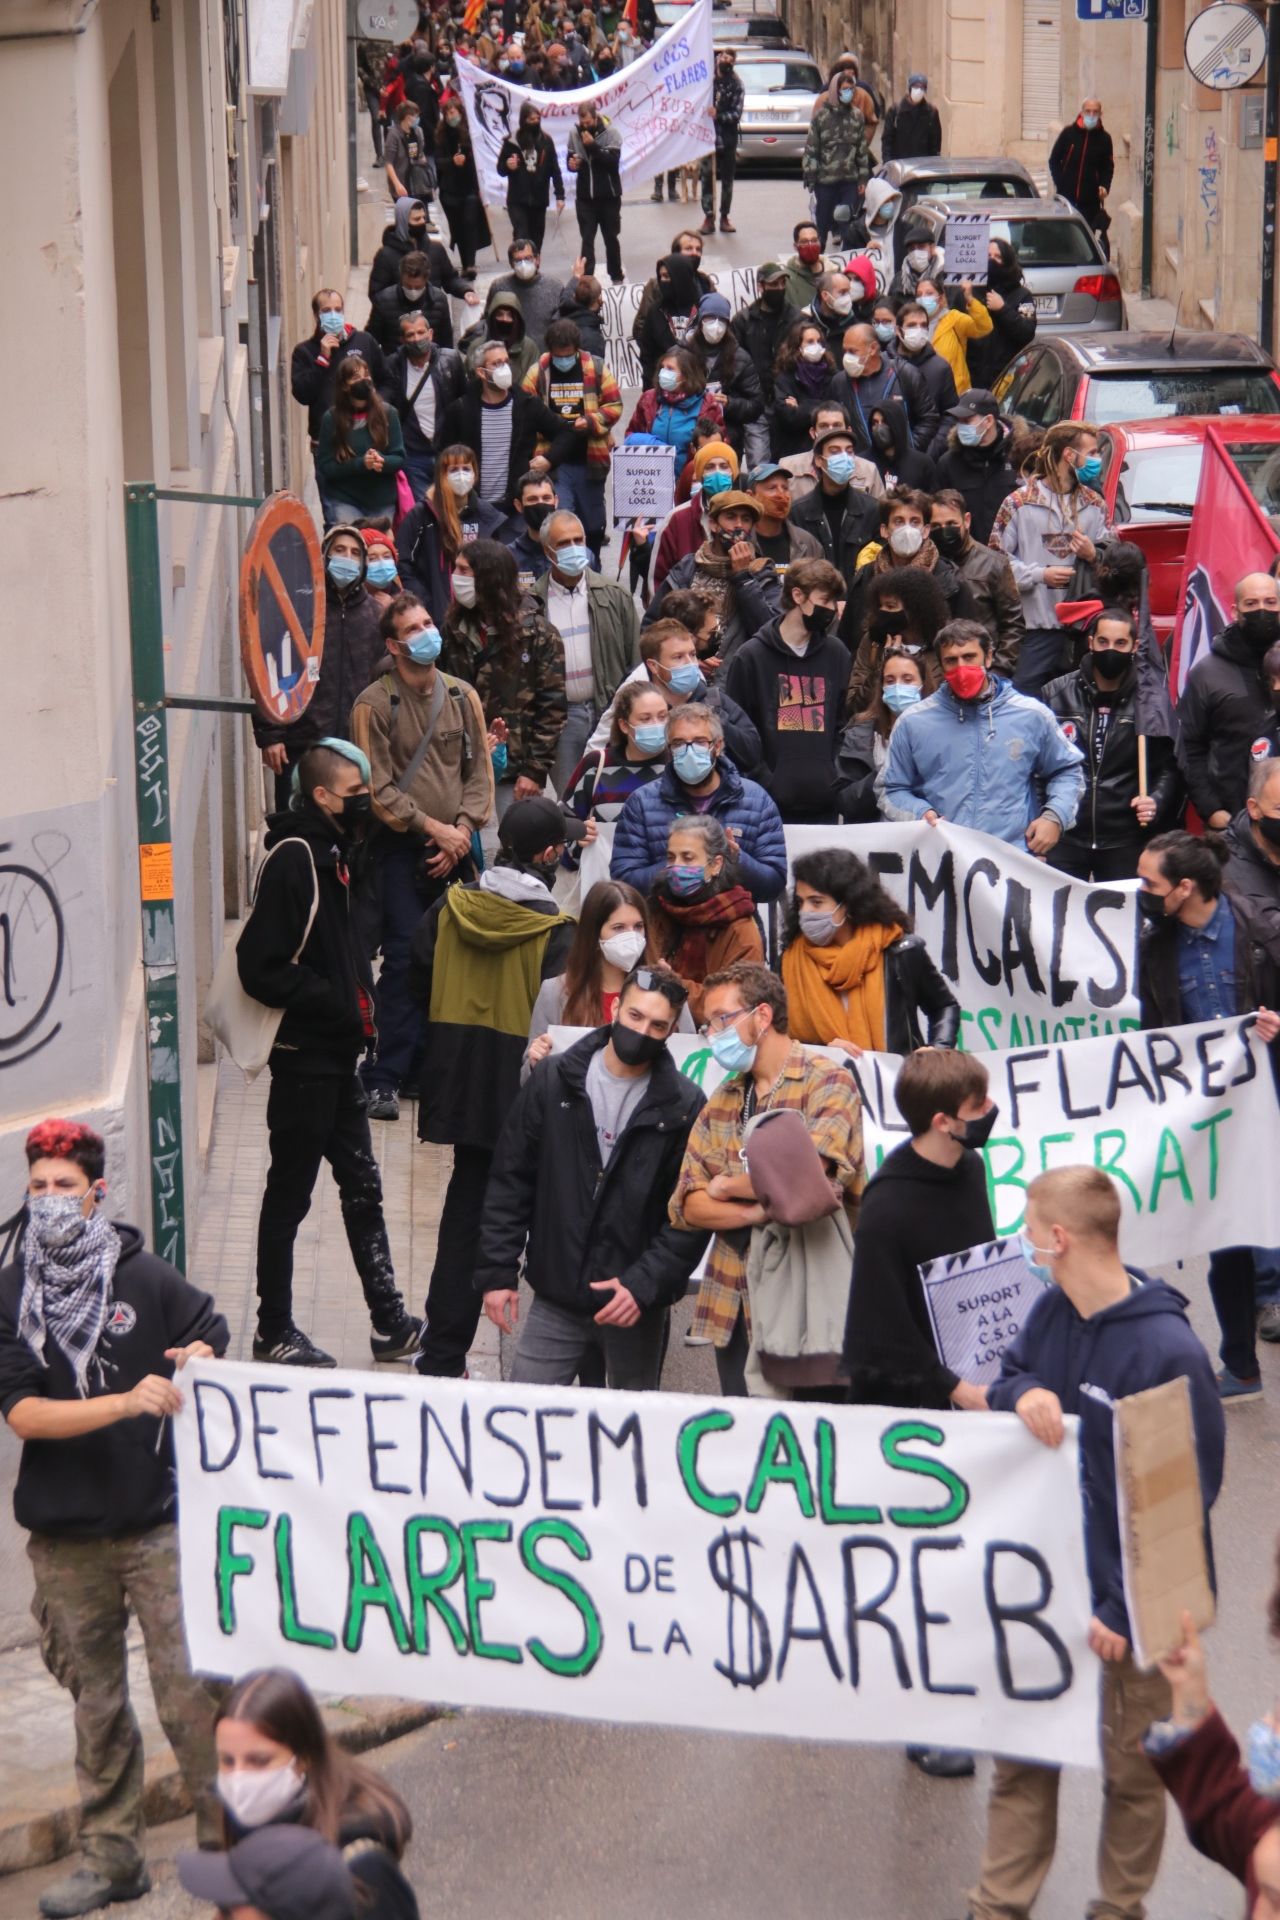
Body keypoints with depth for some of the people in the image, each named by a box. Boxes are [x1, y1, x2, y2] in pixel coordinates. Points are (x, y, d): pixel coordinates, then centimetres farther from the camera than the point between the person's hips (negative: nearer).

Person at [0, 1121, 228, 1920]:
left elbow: (215, 1337, 13)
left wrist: (200, 1361, -11)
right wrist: (128, 1403, -20)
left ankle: (229, 1839, 6)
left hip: (155, 1524, -2)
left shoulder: (143, 1275, 0)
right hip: (64, 1537, 2)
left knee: (189, 1692, -6)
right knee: (96, 1703, 11)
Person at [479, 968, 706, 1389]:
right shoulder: (552, 1081, 1)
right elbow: (509, 1184, 3)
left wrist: (645, 1285, -17)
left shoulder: (685, 1106, -4)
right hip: (555, 1300, 1)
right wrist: (496, 1271, -2)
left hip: (638, 1307, -1)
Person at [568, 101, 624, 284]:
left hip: (609, 195, -2)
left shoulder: (611, 133, -10)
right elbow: (571, 160, 10)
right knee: (587, 239, -1)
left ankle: (617, 277, 27)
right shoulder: (574, 133, -1)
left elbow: (613, 161, -20)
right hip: (585, 197, 2)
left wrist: (593, 145, -27)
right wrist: (572, 164, -14)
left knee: (610, 238, 11)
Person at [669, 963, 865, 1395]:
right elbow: (687, 1206, 6)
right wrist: (759, 1211, -13)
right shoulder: (722, 1101, 15)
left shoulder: (827, 1082, -5)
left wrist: (729, 1186, -4)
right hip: (733, 1309, 6)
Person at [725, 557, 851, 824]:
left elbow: (845, 724, 16)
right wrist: (761, 782, -9)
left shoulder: (836, 654, 12)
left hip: (824, 805, 3)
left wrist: (837, 780, 4)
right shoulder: (751, 656, 1)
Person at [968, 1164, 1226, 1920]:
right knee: (1022, 1756, 15)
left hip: (1134, 1600, -6)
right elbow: (1006, 1381, 10)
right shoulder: (1053, 1310, -4)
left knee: (1133, 1770, 14)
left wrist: (1124, 1609, -20)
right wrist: (1022, 1393, -17)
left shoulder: (1169, 1351, -24)